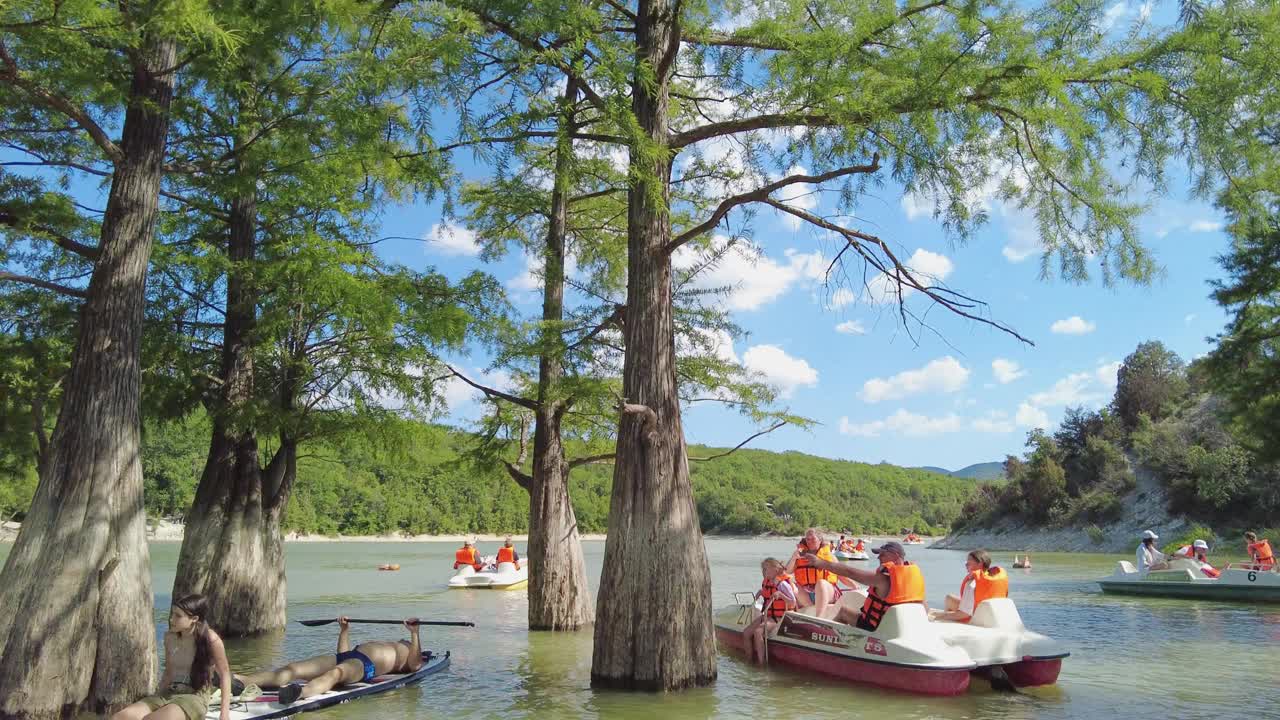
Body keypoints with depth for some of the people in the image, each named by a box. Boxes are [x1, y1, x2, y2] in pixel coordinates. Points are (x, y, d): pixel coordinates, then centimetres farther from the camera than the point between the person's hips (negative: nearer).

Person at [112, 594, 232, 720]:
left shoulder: (210, 639, -13)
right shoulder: (169, 637, 6)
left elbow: (224, 674, -5)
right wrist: (157, 700, 15)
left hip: (195, 697, -7)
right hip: (168, 694, 7)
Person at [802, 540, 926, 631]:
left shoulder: (883, 578, -24)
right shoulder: (916, 573, -3)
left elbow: (850, 572, -23)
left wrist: (820, 563, -17)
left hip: (875, 628, -7)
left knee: (844, 611, 12)